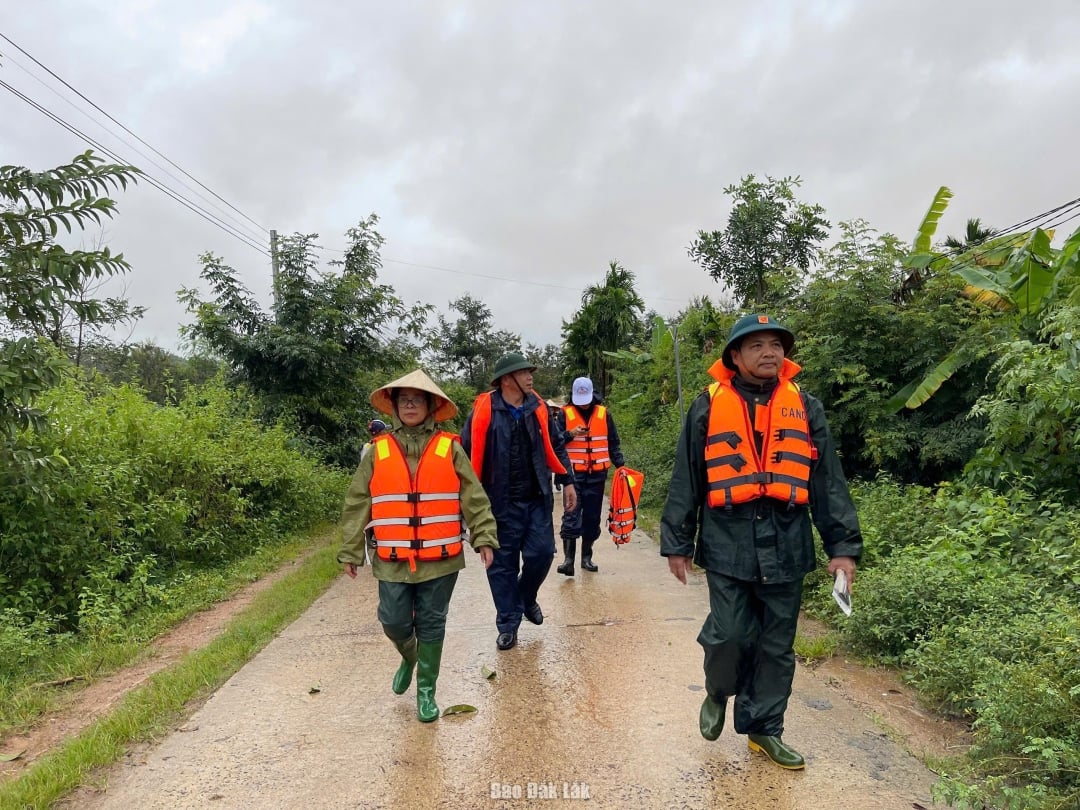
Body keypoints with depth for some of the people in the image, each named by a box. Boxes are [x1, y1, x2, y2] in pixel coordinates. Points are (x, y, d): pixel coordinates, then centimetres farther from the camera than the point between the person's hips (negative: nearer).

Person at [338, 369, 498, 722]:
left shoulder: (449, 449, -2)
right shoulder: (378, 451, 1)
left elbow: (474, 497, -1)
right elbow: (356, 505, 4)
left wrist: (484, 538, -7)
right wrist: (350, 551, 4)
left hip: (440, 558, -1)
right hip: (392, 559, 1)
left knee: (431, 624, 8)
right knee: (394, 622, 7)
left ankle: (426, 689, 26)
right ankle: (409, 656, 40)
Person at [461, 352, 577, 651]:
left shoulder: (538, 408, 4)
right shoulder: (484, 411, -8)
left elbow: (555, 446, 12)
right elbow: (467, 453, -4)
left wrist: (567, 482, 8)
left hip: (537, 500, 3)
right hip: (501, 504, -3)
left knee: (542, 553, 2)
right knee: (502, 564, 6)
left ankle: (527, 598, 32)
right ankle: (508, 623, 21)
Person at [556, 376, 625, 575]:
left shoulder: (603, 413, 7)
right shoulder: (565, 413, 0)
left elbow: (613, 443, 13)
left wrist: (620, 465, 5)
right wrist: (570, 434, -17)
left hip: (598, 474, 3)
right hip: (574, 473, -2)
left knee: (592, 516, 8)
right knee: (572, 514, -10)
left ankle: (587, 557, 20)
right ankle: (568, 559, -10)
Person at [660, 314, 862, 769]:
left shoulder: (805, 408, 7)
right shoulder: (708, 407, 1)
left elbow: (828, 481, 7)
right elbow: (686, 481, 3)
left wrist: (843, 545, 2)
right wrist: (677, 543, 3)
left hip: (785, 547, 2)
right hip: (727, 545, -2)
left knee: (777, 646, 11)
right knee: (730, 635, -2)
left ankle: (764, 730, 29)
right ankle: (718, 693, 31)